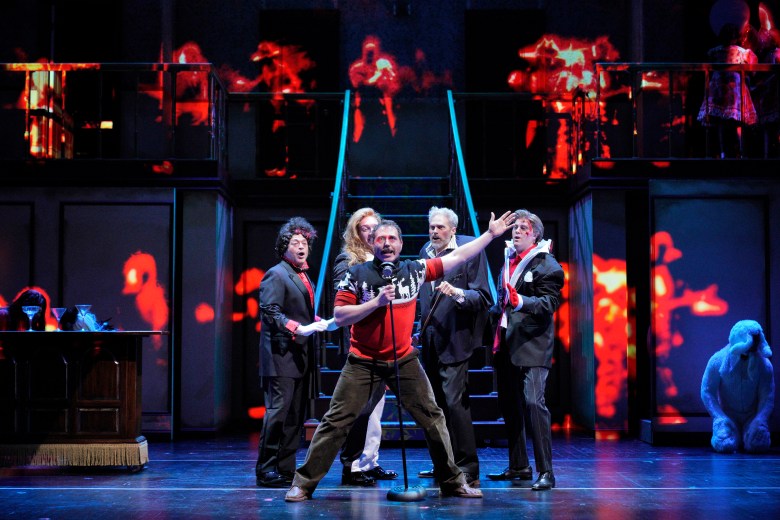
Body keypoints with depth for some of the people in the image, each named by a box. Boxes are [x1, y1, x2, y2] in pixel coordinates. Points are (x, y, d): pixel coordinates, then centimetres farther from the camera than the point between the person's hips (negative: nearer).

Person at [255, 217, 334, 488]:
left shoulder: (304, 277, 20)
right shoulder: (276, 275, -7)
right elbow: (270, 313, -15)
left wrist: (319, 323, 8)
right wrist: (299, 328, -23)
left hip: (301, 355, 9)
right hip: (281, 355, -9)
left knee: (296, 414, 8)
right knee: (279, 410, -11)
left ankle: (286, 468, 13)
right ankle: (266, 469, -5)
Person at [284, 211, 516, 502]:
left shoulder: (414, 270, 2)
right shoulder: (357, 275, -6)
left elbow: (457, 257, 7)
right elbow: (340, 317, -11)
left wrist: (491, 234, 5)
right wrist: (376, 302, -20)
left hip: (404, 361, 3)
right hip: (364, 363, -3)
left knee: (433, 418, 4)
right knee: (336, 422, -5)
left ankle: (452, 482, 17)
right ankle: (304, 483, 1)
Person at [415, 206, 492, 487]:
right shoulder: (425, 253, 13)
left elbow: (484, 298, -10)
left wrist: (457, 292, -27)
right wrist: (421, 330, 17)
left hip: (454, 340, -7)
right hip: (430, 341, 7)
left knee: (454, 402, -13)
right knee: (436, 405, 12)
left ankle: (467, 469, -8)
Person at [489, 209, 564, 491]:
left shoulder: (547, 265, -5)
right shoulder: (508, 260, 18)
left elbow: (550, 303, -16)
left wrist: (521, 302, -30)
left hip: (532, 345, -8)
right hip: (506, 344, 8)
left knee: (533, 402, -18)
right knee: (509, 405, 12)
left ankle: (546, 472, -16)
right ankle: (518, 466, 23)